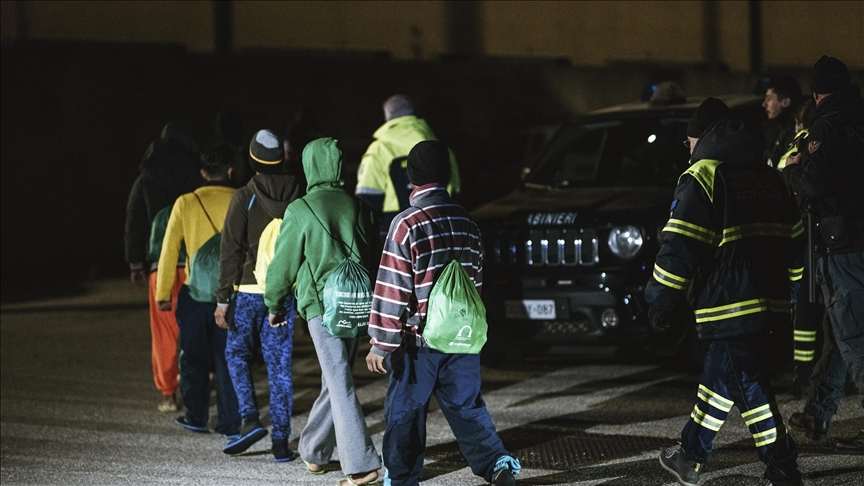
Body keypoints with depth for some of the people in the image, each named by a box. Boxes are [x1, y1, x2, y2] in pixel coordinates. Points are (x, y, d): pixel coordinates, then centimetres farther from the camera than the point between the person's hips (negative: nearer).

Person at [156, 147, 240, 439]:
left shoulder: (186, 203, -2)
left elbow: (169, 250, -1)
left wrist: (163, 293, 6)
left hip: (195, 292, 0)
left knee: (194, 357, 14)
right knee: (228, 358, 7)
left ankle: (196, 417, 20)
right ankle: (230, 422, 5)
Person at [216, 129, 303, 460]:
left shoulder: (244, 198, -9)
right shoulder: (298, 197, 2)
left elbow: (231, 250, -9)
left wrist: (222, 299, -5)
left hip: (249, 290, -3)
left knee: (237, 354, 15)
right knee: (280, 364, 6)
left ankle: (250, 418, -2)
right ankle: (281, 441, 5)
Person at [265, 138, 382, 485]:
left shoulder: (300, 210, -6)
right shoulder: (357, 208, 8)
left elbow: (284, 263, -1)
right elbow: (372, 256, 15)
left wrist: (274, 305, 15)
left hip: (322, 303, -5)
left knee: (341, 383, -7)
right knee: (335, 379, 18)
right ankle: (313, 450, 31)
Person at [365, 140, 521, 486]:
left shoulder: (407, 225, -14)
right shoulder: (466, 223, 7)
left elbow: (392, 290, -14)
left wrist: (381, 344, -8)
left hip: (418, 340, -5)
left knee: (405, 412, 8)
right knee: (466, 406, 13)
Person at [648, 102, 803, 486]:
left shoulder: (703, 176, -5)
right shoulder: (769, 177, 18)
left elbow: (679, 246, -11)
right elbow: (795, 239, 19)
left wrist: (661, 302, -4)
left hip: (730, 306, -8)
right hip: (773, 303, 8)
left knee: (749, 386, -5)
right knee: (720, 377, 19)